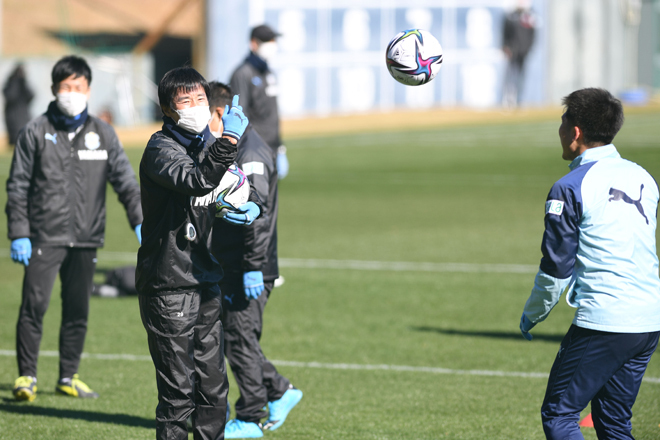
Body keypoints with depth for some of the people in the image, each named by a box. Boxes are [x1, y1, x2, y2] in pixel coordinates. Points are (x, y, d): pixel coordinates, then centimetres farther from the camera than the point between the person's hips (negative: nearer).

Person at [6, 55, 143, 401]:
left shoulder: (102, 134, 9)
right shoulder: (36, 133, 2)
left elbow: (125, 180, 9)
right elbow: (18, 186, 3)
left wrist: (140, 222, -3)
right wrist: (18, 233, -4)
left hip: (86, 239, 3)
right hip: (44, 236, -3)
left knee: (78, 311, 7)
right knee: (34, 304, -11)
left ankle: (69, 377, 18)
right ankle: (27, 376, -2)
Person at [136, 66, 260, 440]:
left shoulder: (209, 145, 12)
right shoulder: (161, 149, -12)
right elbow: (196, 181, -32)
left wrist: (252, 209, 3)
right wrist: (229, 140, -39)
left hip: (207, 282, 7)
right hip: (169, 286, -7)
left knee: (213, 385, 11)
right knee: (178, 389, -6)